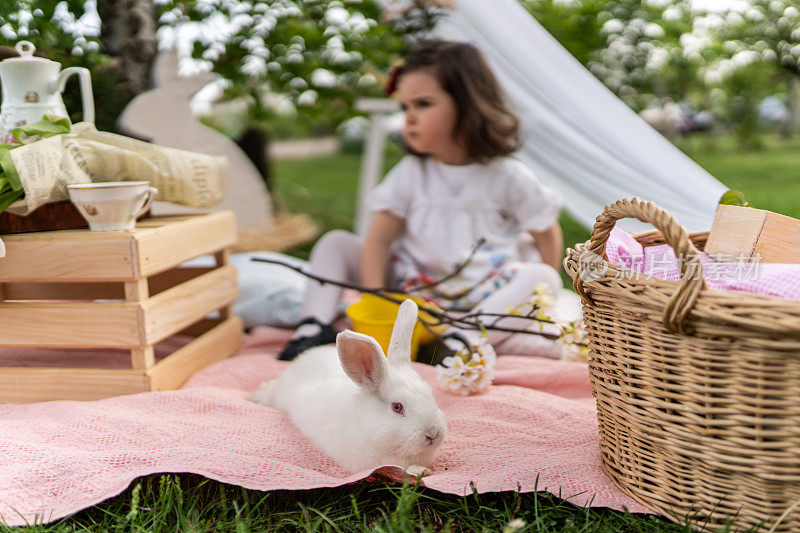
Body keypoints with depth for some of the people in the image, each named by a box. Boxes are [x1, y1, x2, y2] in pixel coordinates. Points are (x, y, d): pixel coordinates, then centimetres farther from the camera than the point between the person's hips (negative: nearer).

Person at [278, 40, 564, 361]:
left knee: (542, 276, -29)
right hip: (411, 290, 2)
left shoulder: (507, 176, -5)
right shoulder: (410, 173, 1)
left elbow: (547, 233, 3)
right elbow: (378, 239, -4)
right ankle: (315, 326, -20)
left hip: (482, 300, -2)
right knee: (336, 242, -4)